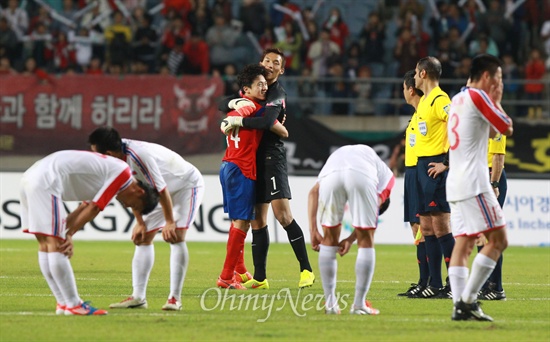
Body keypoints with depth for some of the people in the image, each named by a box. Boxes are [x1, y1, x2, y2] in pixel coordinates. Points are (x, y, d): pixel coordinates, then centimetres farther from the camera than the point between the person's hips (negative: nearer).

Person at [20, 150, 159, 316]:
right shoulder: (123, 173, -6)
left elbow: (84, 208, 19)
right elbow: (94, 209, -6)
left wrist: (67, 234, 7)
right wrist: (69, 234, 1)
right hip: (46, 183, -10)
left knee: (45, 245, 12)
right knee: (55, 245, -7)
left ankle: (64, 304, 18)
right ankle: (73, 305, -7)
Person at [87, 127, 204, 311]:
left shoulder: (139, 156, -39)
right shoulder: (120, 158, -13)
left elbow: (162, 189, -31)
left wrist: (169, 222, -22)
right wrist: (140, 222, 1)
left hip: (188, 185, -9)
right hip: (163, 191, 9)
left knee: (176, 237, -21)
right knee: (143, 238, 2)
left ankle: (175, 298, -17)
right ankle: (138, 297, 1)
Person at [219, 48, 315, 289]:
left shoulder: (277, 95, -8)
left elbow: (267, 122, -26)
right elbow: (222, 105, 13)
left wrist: (236, 121, -22)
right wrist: (235, 102, -9)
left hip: (271, 156, -7)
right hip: (252, 158, 7)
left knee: (282, 214, -16)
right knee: (258, 220, 7)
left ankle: (306, 270, -11)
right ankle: (260, 278, 10)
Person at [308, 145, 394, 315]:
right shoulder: (386, 175, 36)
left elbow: (313, 192, 26)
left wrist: (313, 231, 19)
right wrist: (351, 239, 21)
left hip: (331, 176, 2)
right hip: (362, 177, -2)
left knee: (329, 240, 19)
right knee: (366, 241, 14)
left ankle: (330, 303, 21)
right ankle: (359, 304, 14)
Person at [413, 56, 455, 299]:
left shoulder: (440, 99, -12)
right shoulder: (424, 101, 16)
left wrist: (447, 163, -19)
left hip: (435, 166, -10)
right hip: (422, 165, 10)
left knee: (440, 226, -10)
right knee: (427, 227, 8)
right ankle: (435, 285, 11)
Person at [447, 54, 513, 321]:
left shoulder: (458, 99, 20)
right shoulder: (478, 96, -7)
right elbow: (507, 128, -2)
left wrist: (492, 101, 26)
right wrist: (497, 101, 10)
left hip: (455, 185, 9)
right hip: (473, 183, -9)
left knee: (464, 244, 4)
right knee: (498, 240, -8)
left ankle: (460, 307, -6)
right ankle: (467, 300, -15)